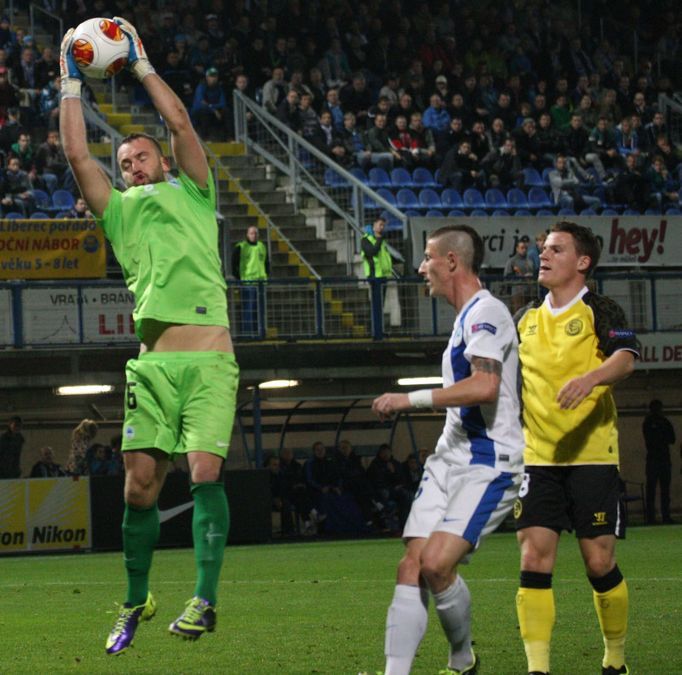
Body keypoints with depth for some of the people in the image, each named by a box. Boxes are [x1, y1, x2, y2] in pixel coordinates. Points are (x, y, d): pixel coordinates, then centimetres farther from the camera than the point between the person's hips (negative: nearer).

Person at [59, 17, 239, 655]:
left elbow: (181, 124, 5)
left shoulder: (192, 196, 15)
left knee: (204, 471, -15)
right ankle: (136, 601, 18)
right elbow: (77, 154, 12)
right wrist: (71, 84, 15)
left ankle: (204, 599, -13)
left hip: (208, 362, -3)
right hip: (151, 366, 3)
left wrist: (142, 66, 12)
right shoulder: (120, 211, 20)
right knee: (139, 487, 3)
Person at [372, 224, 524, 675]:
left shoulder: (485, 312, -11)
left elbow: (485, 386, -26)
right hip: (451, 459, 10)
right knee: (412, 566, -4)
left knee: (437, 563, -21)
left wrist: (411, 398, -22)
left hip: (488, 464, -10)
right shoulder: (468, 316, 21)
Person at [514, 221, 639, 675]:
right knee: (534, 560, -7)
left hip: (592, 455, -4)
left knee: (600, 562, -1)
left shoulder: (599, 311, -2)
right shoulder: (527, 319, 15)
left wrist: (591, 378, -39)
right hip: (538, 457, 4)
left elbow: (625, 358, -21)